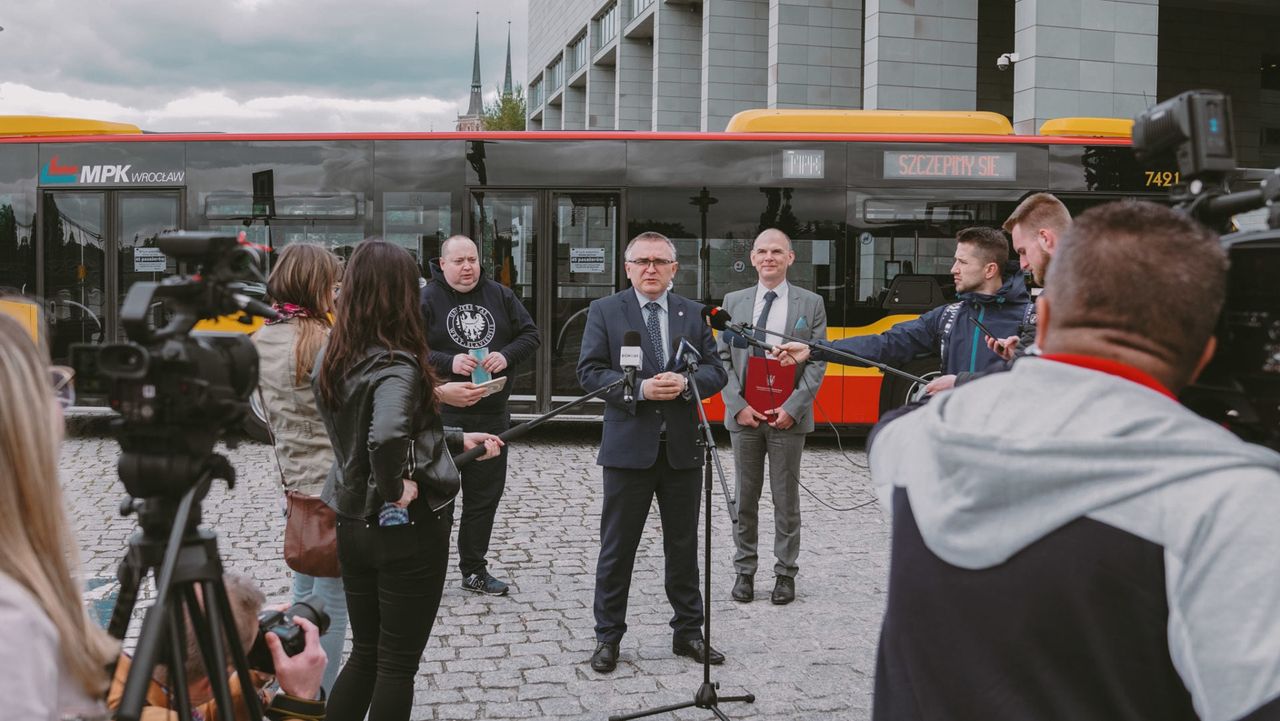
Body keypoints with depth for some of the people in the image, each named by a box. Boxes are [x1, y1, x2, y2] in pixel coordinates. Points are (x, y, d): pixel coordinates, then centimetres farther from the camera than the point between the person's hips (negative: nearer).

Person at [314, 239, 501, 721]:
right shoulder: (397, 365, -21)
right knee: (397, 664, 8)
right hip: (407, 531, -7)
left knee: (364, 654, 20)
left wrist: (458, 441, 16)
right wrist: (394, 489, -23)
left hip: (352, 526, 7)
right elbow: (387, 437, -42)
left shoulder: (333, 360, 3)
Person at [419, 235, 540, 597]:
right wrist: (448, 363, -23)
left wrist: (507, 356, -9)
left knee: (485, 494, 12)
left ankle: (474, 570, 25)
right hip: (442, 414, -4)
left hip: (492, 414, 5)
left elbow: (530, 334, 10)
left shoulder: (500, 295, 6)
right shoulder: (427, 299, -5)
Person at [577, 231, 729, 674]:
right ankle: (608, 637, 17)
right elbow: (590, 372, -7)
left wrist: (685, 383, -15)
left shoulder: (693, 313, 9)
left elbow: (716, 371, 6)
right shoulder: (605, 311, 0)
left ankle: (688, 632, 25)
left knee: (684, 545, 12)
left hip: (683, 446, 3)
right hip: (628, 446, -3)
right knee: (617, 548, 5)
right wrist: (640, 389, -19)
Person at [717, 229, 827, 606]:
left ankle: (785, 574, 15)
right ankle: (744, 571, 19)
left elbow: (818, 362, -2)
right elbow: (722, 358, 5)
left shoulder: (810, 303, 2)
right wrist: (738, 405, -7)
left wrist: (792, 407, -11)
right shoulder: (733, 302, 7)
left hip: (788, 417, -2)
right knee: (745, 497, 9)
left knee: (786, 498, 5)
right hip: (744, 415, 2)